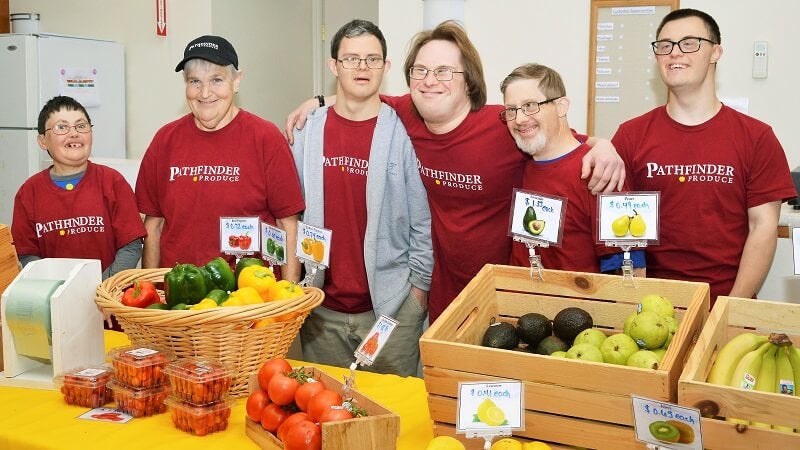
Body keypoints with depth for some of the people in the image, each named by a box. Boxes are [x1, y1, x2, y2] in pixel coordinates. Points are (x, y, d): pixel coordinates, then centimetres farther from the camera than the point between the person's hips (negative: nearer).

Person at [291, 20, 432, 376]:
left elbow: (422, 221, -3)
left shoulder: (403, 133, -5)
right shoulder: (307, 132, 3)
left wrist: (419, 285, -4)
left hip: (392, 305, -2)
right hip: (321, 306, 3)